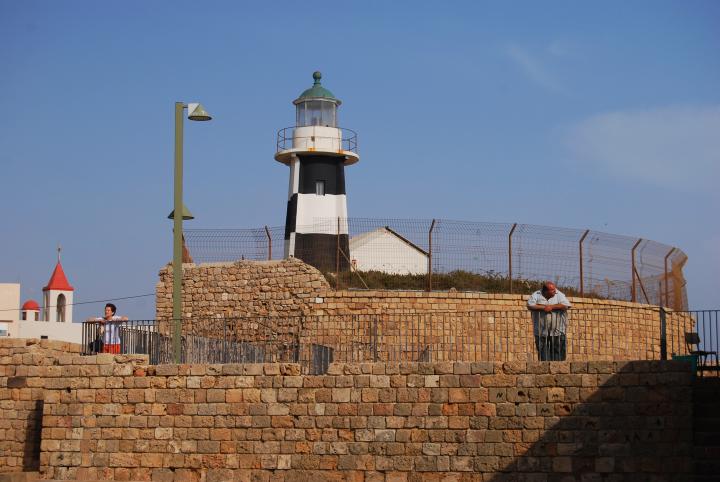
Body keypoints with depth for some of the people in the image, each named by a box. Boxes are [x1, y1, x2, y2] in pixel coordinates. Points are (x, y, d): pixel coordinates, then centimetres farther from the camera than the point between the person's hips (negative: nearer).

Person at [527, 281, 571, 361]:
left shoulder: (559, 295, 4)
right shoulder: (536, 295, 2)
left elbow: (565, 306, -9)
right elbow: (530, 306, -10)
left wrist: (551, 307, -15)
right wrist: (544, 307, -15)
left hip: (557, 331, 0)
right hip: (541, 332, 0)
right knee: (543, 355, 2)